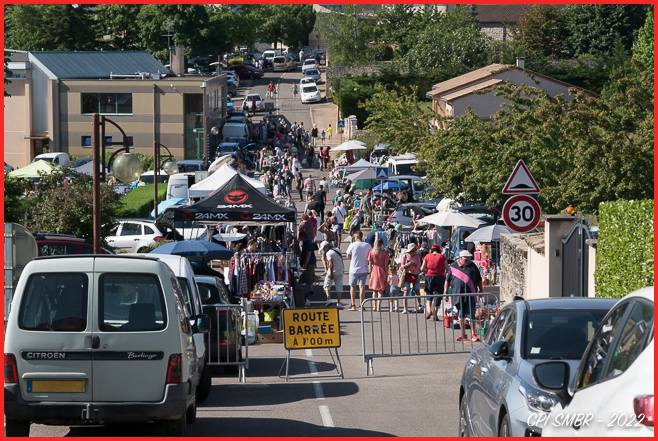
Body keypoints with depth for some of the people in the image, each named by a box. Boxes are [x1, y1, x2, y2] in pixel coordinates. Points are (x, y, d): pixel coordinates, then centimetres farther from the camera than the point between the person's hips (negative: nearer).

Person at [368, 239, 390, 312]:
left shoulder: (372, 252, -1)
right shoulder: (385, 253, -6)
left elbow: (370, 264, 0)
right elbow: (386, 265, -6)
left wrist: (370, 273, 7)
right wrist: (386, 274, 0)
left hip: (374, 271, 2)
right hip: (382, 272, -2)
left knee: (374, 291, 14)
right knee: (380, 291, 3)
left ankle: (374, 306, 13)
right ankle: (378, 307, -3)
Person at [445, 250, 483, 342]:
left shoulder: (472, 266, 4)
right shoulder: (453, 267, 3)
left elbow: (479, 280, 12)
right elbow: (447, 280, 8)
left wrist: (480, 290, 11)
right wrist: (445, 291, 4)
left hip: (470, 295, -1)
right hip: (458, 295, 1)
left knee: (471, 315, -3)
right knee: (461, 316, 10)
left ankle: (473, 334, 4)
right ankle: (463, 335, 19)